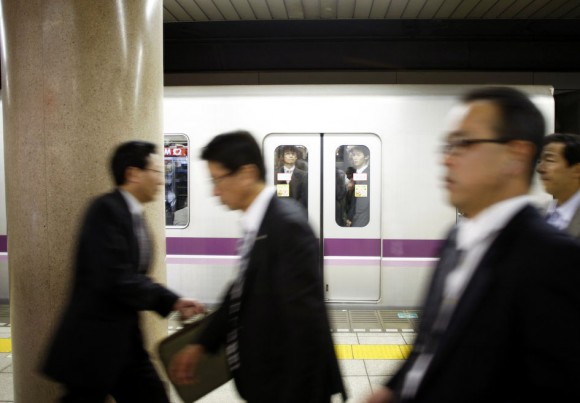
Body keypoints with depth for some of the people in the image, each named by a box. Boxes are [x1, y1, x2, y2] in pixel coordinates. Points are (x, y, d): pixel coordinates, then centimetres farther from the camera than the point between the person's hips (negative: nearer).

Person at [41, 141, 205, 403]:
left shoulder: (133, 214, 9)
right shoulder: (107, 209, -18)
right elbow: (114, 280, -26)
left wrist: (172, 302, -2)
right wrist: (167, 299, -11)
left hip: (125, 340, 8)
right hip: (92, 342, -8)